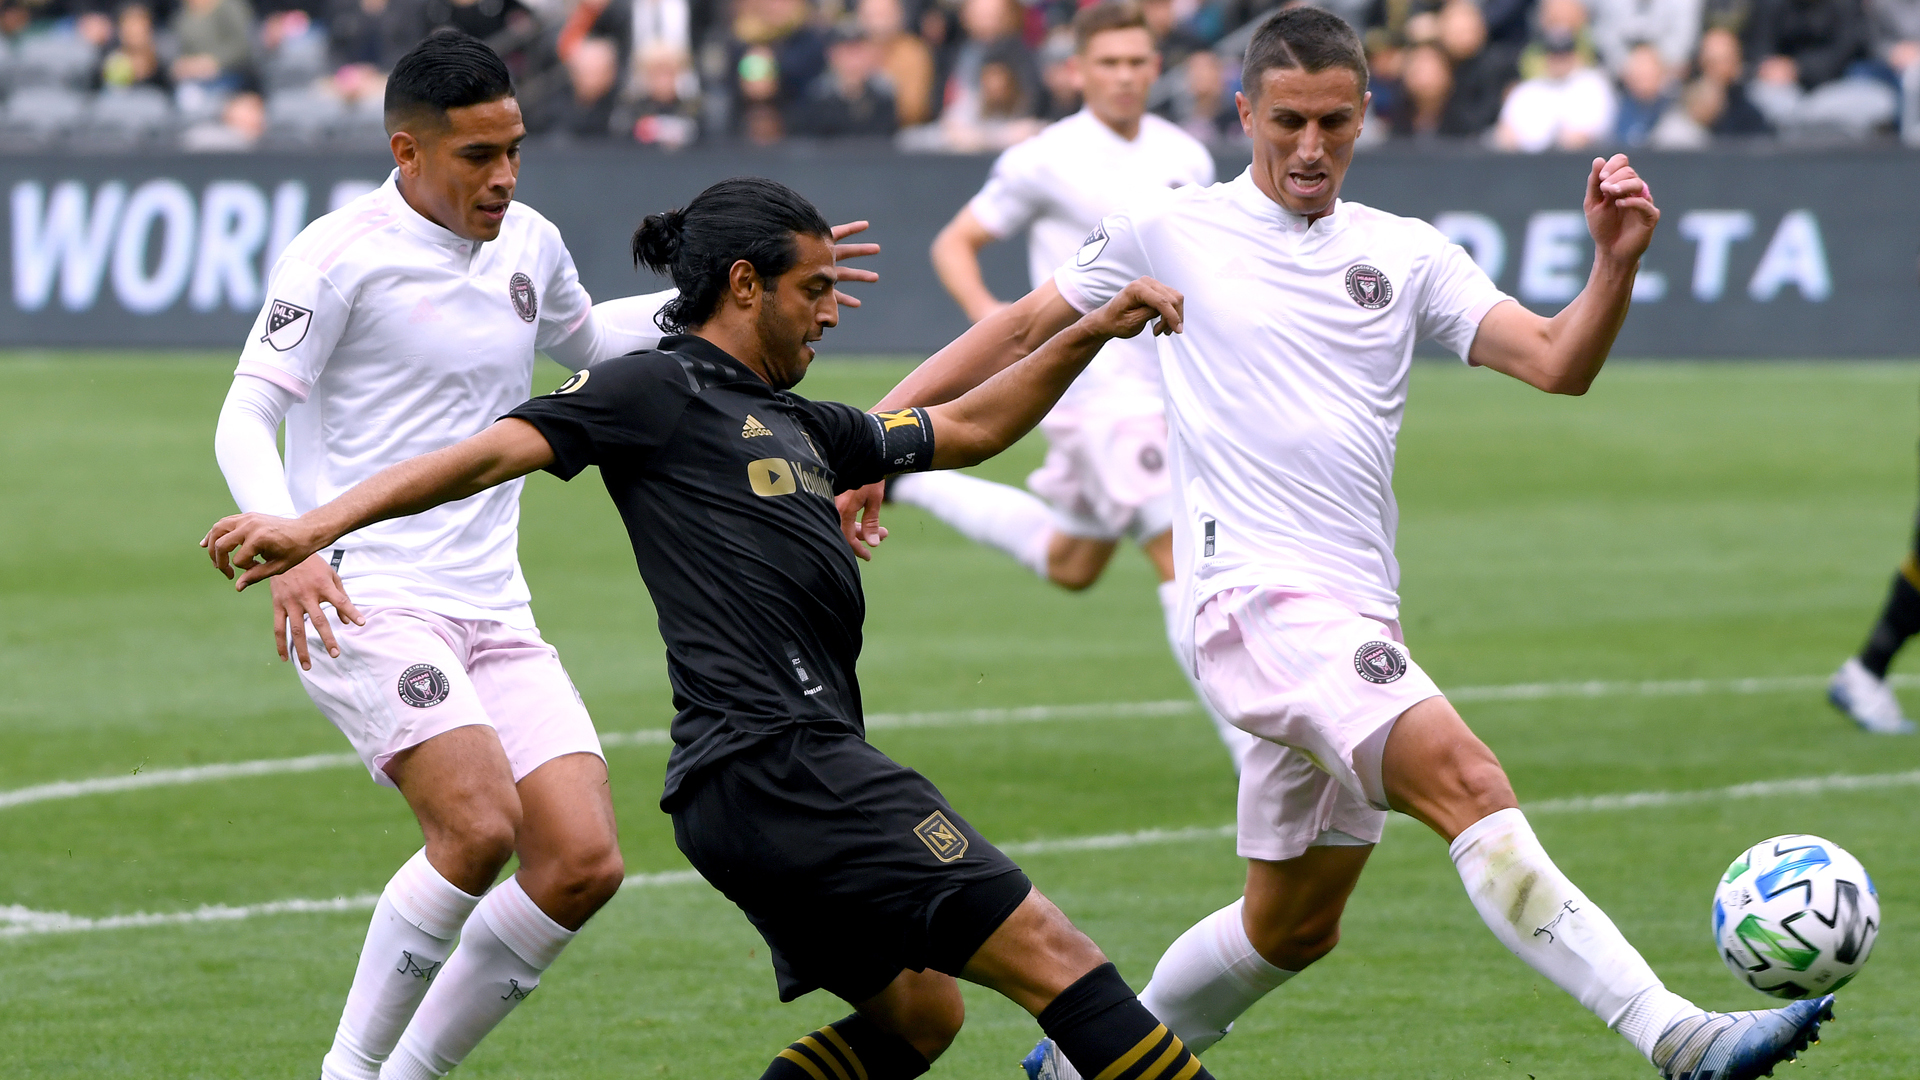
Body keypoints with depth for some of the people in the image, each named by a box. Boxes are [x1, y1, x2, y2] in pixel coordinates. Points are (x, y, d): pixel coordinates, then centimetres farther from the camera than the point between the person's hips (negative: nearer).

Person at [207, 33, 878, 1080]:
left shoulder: (529, 245, 12)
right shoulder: (341, 254, -9)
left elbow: (582, 336, 34)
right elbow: (246, 416, -11)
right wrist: (288, 549, -28)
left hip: (495, 612, 7)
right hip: (365, 600, -7)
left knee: (582, 864, -7)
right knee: (478, 828, -27)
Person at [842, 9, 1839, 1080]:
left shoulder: (1407, 255, 12)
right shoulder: (1173, 232, 6)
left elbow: (1556, 364, 2)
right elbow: (1022, 328, 16)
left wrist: (1616, 262, -16)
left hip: (1357, 623, 6)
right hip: (1256, 597, -6)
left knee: (1295, 927, 14)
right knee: (1468, 781, -25)